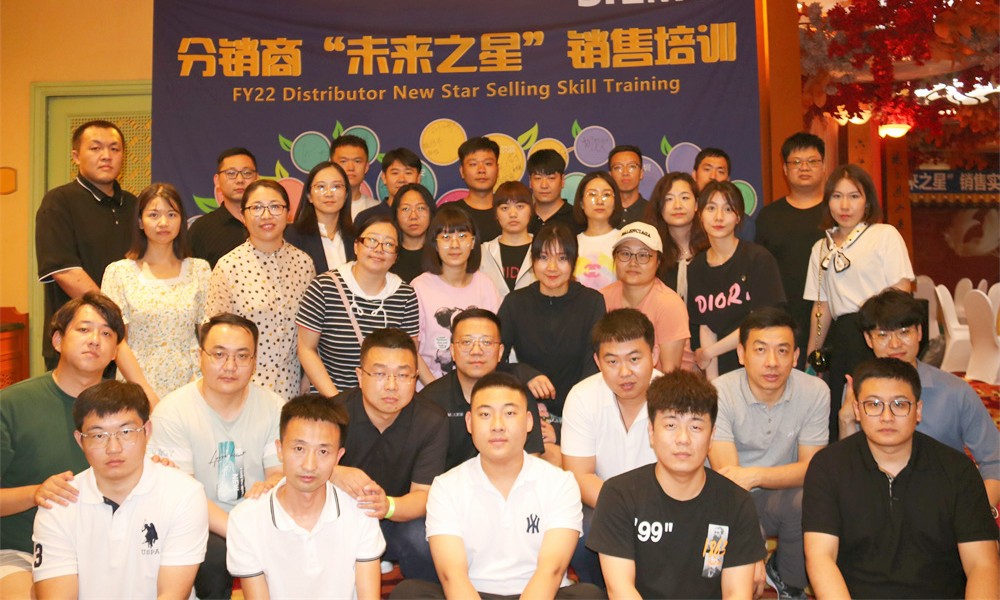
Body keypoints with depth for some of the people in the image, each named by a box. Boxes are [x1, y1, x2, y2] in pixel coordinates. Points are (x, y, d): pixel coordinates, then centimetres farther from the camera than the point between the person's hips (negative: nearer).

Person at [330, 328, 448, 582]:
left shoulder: (432, 421, -10)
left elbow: (424, 494, -13)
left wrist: (388, 506, -37)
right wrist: (334, 473, -38)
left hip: (398, 521, 0)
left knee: (423, 538, -32)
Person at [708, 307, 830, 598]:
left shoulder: (815, 391, -9)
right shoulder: (719, 393, -17)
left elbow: (810, 468, -10)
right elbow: (726, 475, -22)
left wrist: (755, 475, -30)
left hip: (782, 496, 3)